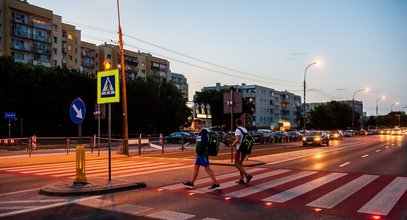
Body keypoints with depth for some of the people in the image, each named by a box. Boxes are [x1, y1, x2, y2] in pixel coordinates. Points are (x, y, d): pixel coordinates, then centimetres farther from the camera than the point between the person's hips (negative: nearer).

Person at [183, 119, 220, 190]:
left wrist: (199, 152, -21)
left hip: (203, 154, -10)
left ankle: (216, 184, -2)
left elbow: (204, 143, -22)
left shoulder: (204, 131, -14)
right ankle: (191, 183, 23)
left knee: (207, 168, -7)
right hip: (200, 154, 10)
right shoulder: (200, 132, 17)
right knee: (196, 167, 14)